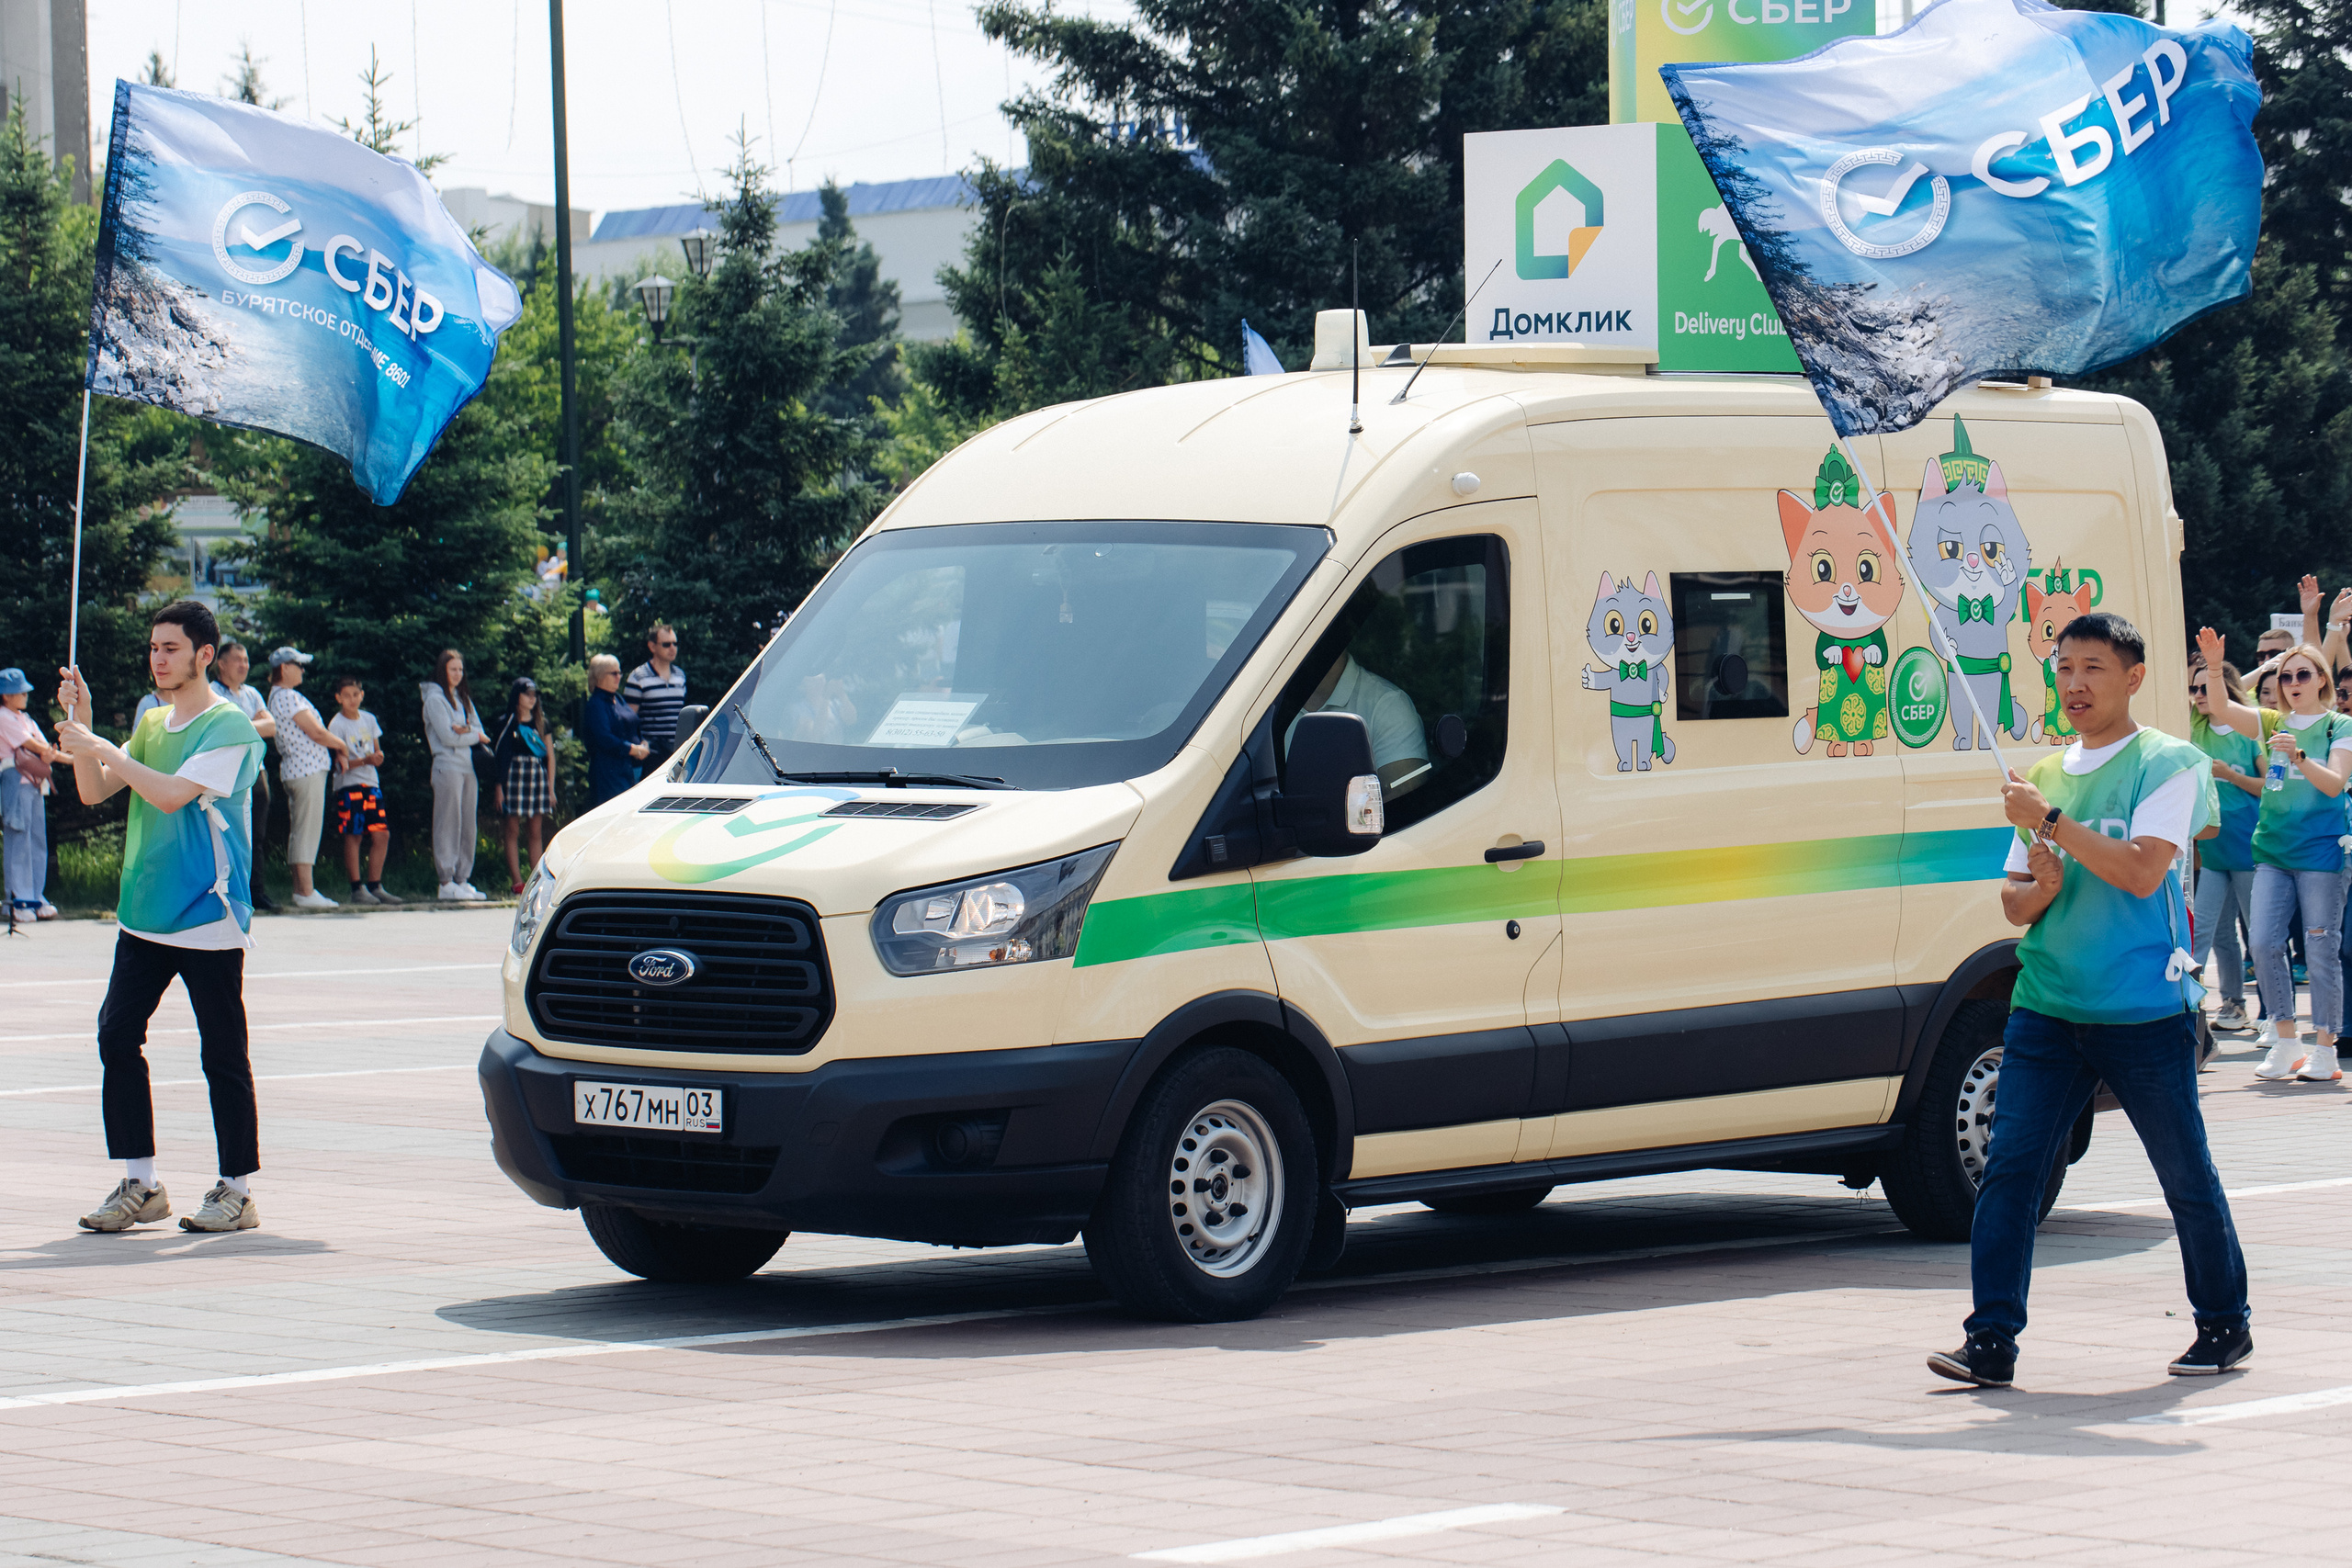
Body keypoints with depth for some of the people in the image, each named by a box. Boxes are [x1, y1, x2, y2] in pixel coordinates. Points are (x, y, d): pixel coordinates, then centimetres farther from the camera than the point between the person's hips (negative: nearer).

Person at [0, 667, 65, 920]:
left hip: (35, 782, 8)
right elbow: (30, 744, -8)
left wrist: (48, 755, -10)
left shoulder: (26, 719, 21)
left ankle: (36, 898, 11)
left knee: (38, 842, 7)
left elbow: (43, 747, 13)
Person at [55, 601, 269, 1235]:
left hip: (208, 918, -7)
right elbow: (94, 791, 14)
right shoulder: (153, 724, 16)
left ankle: (237, 1190, 5)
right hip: (144, 914, 7)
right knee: (117, 1034, 0)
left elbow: (172, 794, -19)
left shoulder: (229, 725, -8)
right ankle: (139, 1186, 6)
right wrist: (81, 723, 2)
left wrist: (103, 749, -12)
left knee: (222, 1054, -2)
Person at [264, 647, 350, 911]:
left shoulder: (277, 696, 17)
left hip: (293, 769, 10)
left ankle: (300, 890, 13)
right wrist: (339, 743, -1)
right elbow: (317, 733, -17)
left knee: (299, 831, 11)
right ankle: (306, 892, -9)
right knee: (308, 830, -9)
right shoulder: (289, 698, -15)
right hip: (308, 769, -10)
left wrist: (333, 743, 7)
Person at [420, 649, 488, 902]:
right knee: (448, 824, -7)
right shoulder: (435, 699, -4)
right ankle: (446, 883, -7)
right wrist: (474, 735, -2)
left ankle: (462, 879, 11)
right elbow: (447, 737, -13)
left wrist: (464, 730, -10)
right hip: (447, 766, -7)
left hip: (467, 767, 7)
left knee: (469, 827, 6)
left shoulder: (463, 698, 19)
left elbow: (479, 730, 10)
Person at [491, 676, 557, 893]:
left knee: (536, 832, 1)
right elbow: (500, 757, 3)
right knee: (513, 830, -3)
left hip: (538, 777, 3)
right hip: (514, 776, -3)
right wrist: (499, 787, -3)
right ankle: (517, 881, -3)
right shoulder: (507, 724, 4)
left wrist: (551, 788, 7)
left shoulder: (541, 724, 13)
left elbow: (550, 756, 13)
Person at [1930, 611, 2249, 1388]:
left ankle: (2225, 1326, 24)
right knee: (2007, 1166, -8)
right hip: (2046, 1006, 5)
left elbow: (2143, 871, -18)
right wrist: (2042, 887, -6)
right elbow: (2014, 902, 16)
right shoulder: (2045, 775, 14)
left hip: (2144, 1012, -5)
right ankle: (1992, 1342, -9)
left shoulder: (2170, 765, -3)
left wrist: (2050, 821, -19)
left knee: (2187, 1177, 7)